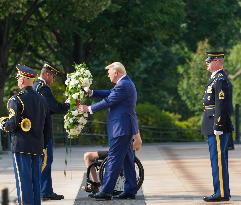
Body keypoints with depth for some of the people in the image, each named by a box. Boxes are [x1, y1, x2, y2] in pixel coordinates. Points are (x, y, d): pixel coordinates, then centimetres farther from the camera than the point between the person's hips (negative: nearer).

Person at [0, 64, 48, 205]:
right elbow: (46, 126, 14)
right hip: (38, 146, 6)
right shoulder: (42, 99, 10)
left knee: (23, 180, -3)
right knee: (36, 180, 11)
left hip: (22, 146, -6)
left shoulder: (17, 99, -12)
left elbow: (12, 124, -19)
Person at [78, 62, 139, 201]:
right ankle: (130, 190, 16)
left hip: (121, 128, -11)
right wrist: (92, 93, 14)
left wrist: (89, 109, -8)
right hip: (126, 128, 11)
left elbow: (108, 102, -17)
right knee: (127, 159, 13)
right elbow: (111, 93, 20)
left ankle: (106, 192, -10)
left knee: (114, 159, -9)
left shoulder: (123, 85, -17)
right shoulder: (126, 83, 15)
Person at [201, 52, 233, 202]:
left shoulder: (221, 79, -14)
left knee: (218, 160, -8)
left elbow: (222, 104, -20)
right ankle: (222, 192, 17)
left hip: (218, 127, -10)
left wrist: (218, 127, -22)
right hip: (214, 127, 10)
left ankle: (222, 193, -7)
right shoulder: (216, 78, 18)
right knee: (219, 160, 12)